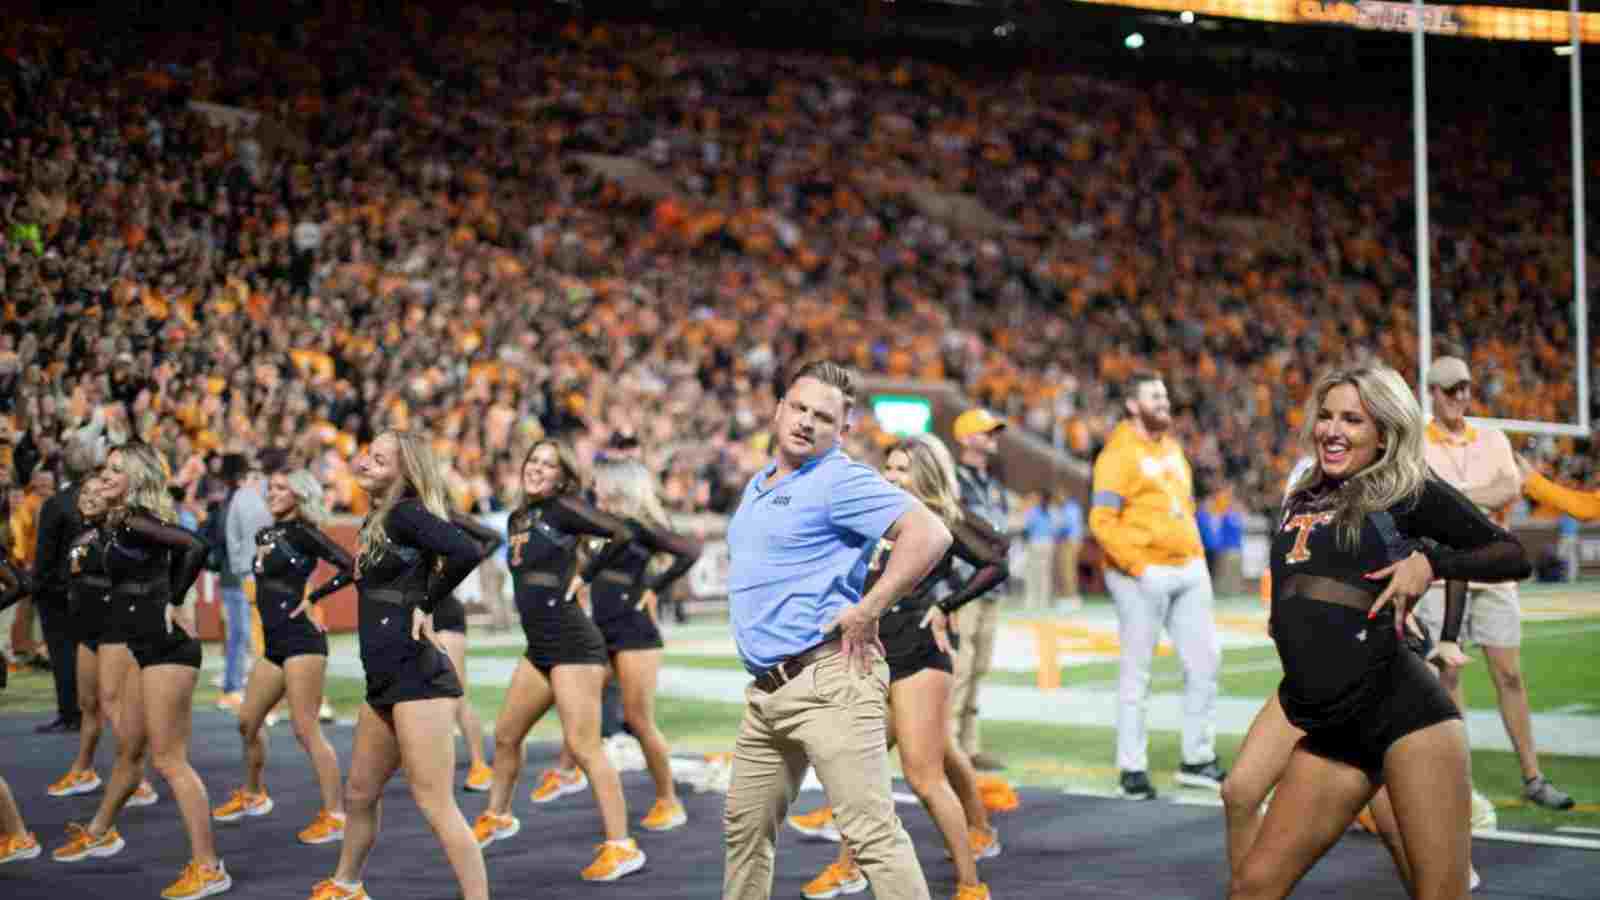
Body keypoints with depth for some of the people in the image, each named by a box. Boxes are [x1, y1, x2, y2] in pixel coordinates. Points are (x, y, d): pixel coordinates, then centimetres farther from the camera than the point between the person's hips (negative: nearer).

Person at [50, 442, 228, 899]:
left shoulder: (135, 521, -15)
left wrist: (173, 604, -17)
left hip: (167, 648, -10)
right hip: (148, 649, 10)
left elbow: (195, 547, -27)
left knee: (169, 759, -9)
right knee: (127, 748, 26)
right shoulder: (123, 521, 13)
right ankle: (99, 833, 44)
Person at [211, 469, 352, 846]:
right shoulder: (265, 535, 14)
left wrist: (311, 598, -12)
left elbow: (349, 566, -17)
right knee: (248, 721, 16)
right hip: (273, 643, 9)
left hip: (301, 640, -9)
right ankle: (252, 794, 36)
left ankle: (334, 815, -7)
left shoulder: (303, 533, -8)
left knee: (306, 730, -11)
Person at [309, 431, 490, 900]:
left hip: (417, 678, -10)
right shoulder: (375, 518, 16)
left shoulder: (404, 513, -12)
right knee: (359, 793, 23)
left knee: (435, 805, -10)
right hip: (384, 684, 10)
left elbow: (466, 552, -28)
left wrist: (425, 605, -15)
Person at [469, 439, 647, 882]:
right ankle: (497, 817, 41)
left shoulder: (563, 509, -9)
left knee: (583, 747, -12)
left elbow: (623, 534, -19)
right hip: (539, 646, 9)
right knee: (505, 735, 19)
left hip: (573, 644, -9)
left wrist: (583, 576, -10)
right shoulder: (518, 518, 14)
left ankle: (621, 847, -10)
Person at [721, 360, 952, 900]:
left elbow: (929, 534, -21)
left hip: (829, 678, -9)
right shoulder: (758, 486, 20)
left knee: (871, 831, -14)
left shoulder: (840, 481, -8)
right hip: (765, 690, 9)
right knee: (745, 828, 18)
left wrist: (867, 611, -19)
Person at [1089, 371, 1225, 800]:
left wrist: (1195, 555, 16)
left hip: (1189, 570, 8)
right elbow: (1102, 521, -17)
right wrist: (1135, 565, -21)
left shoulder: (1172, 447, 16)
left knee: (1204, 659, 8)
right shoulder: (1119, 454, -11)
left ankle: (1197, 760, 20)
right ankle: (1132, 768, 8)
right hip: (1143, 576, -8)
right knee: (1137, 671, -1)